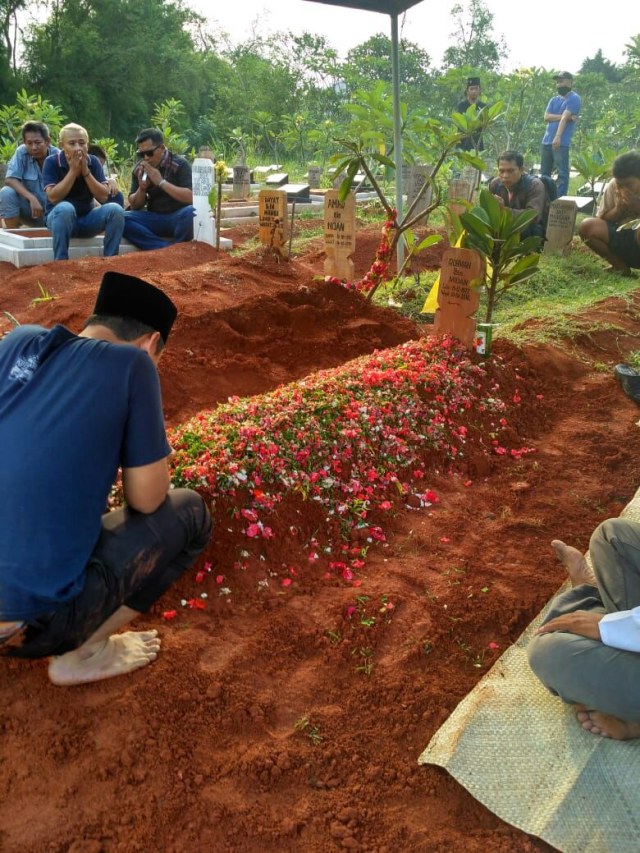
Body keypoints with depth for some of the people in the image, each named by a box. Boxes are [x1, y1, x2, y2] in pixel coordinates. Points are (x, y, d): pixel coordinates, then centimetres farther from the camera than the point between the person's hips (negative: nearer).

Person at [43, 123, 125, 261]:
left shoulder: (93, 162, 0)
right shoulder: (51, 162, -8)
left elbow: (104, 197, -8)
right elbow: (53, 198, -20)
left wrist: (85, 171, -18)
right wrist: (73, 171, -20)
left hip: (87, 218, 3)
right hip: (59, 217, -3)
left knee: (115, 210, -23)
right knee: (65, 208, -38)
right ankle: (60, 263, -30)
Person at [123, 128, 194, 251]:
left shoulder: (179, 164, -6)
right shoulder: (139, 169, 7)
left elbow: (191, 198, -18)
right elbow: (134, 206, 10)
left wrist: (161, 182, -21)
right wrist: (142, 188, -11)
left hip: (178, 218, -4)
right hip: (155, 220, 4)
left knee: (190, 212, -37)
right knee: (123, 219, -21)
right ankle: (168, 248, -29)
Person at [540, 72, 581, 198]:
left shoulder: (574, 98, -1)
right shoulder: (554, 100, 20)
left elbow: (565, 118, -15)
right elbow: (546, 117, 3)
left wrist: (558, 137, -27)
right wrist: (564, 116, -10)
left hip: (561, 143, -7)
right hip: (547, 141, 7)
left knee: (562, 173, -8)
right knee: (544, 173, 10)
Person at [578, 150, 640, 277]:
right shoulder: (613, 186, -3)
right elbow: (601, 221, 1)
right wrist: (618, 209, -16)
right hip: (624, 237, 5)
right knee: (587, 226, -15)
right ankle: (621, 266, -4)